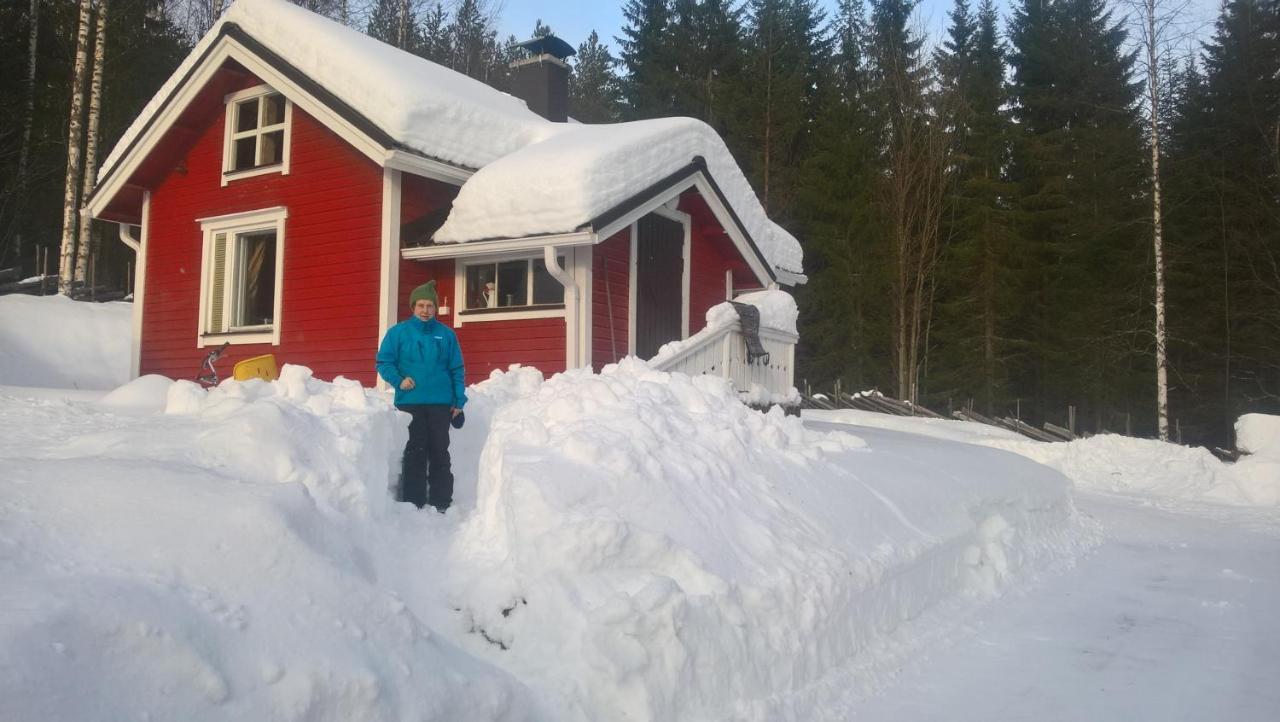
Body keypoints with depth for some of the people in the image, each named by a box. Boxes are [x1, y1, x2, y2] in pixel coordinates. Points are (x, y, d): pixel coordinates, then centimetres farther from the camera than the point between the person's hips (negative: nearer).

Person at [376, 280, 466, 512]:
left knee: (440, 454, 5)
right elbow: (383, 362, 3)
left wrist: (459, 401, 2)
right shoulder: (398, 332, 2)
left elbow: (457, 370, 7)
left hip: (441, 404, 1)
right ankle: (413, 503, 8)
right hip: (409, 403, -1)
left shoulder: (446, 334, 6)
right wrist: (398, 380, -14)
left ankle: (441, 504, 11)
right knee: (414, 454, 2)